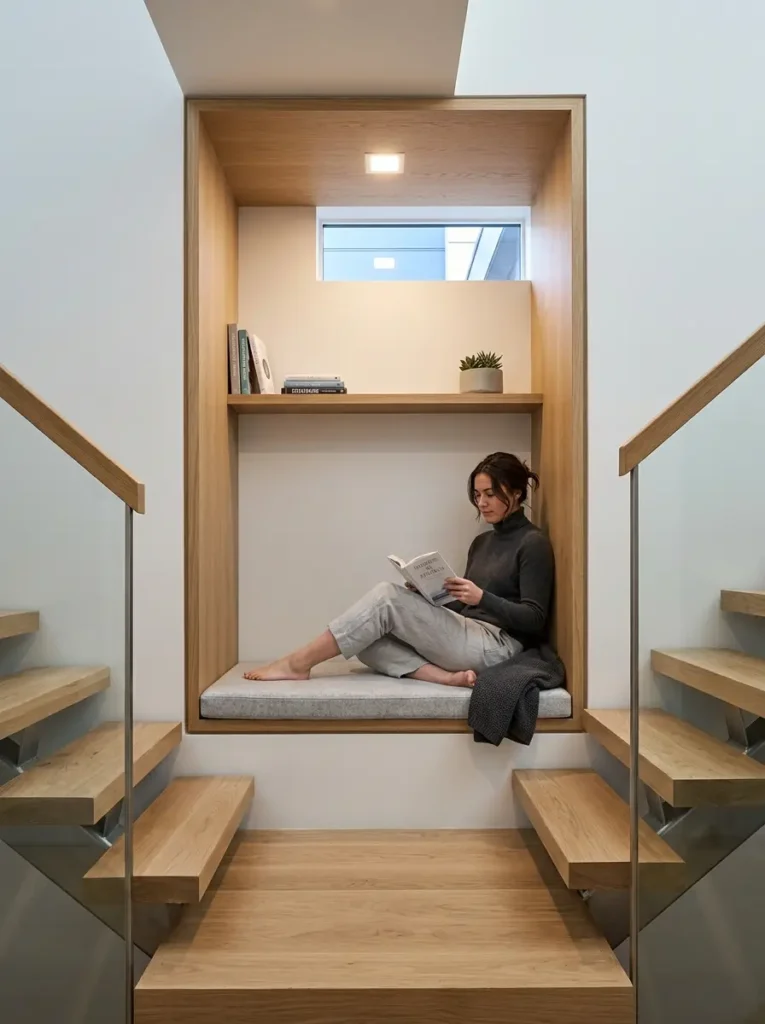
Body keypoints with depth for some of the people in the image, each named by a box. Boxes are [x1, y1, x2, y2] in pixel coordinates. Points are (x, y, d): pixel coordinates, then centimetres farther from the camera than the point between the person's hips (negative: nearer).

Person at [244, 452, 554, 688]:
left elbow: (534, 620, -10)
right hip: (466, 639, 8)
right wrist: (428, 594, 1)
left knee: (388, 596, -22)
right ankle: (445, 677, -28)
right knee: (368, 641, -13)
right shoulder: (481, 542, 21)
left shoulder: (533, 543, -3)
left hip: (496, 646, -8)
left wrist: (482, 597, -22)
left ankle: (298, 663, -17)